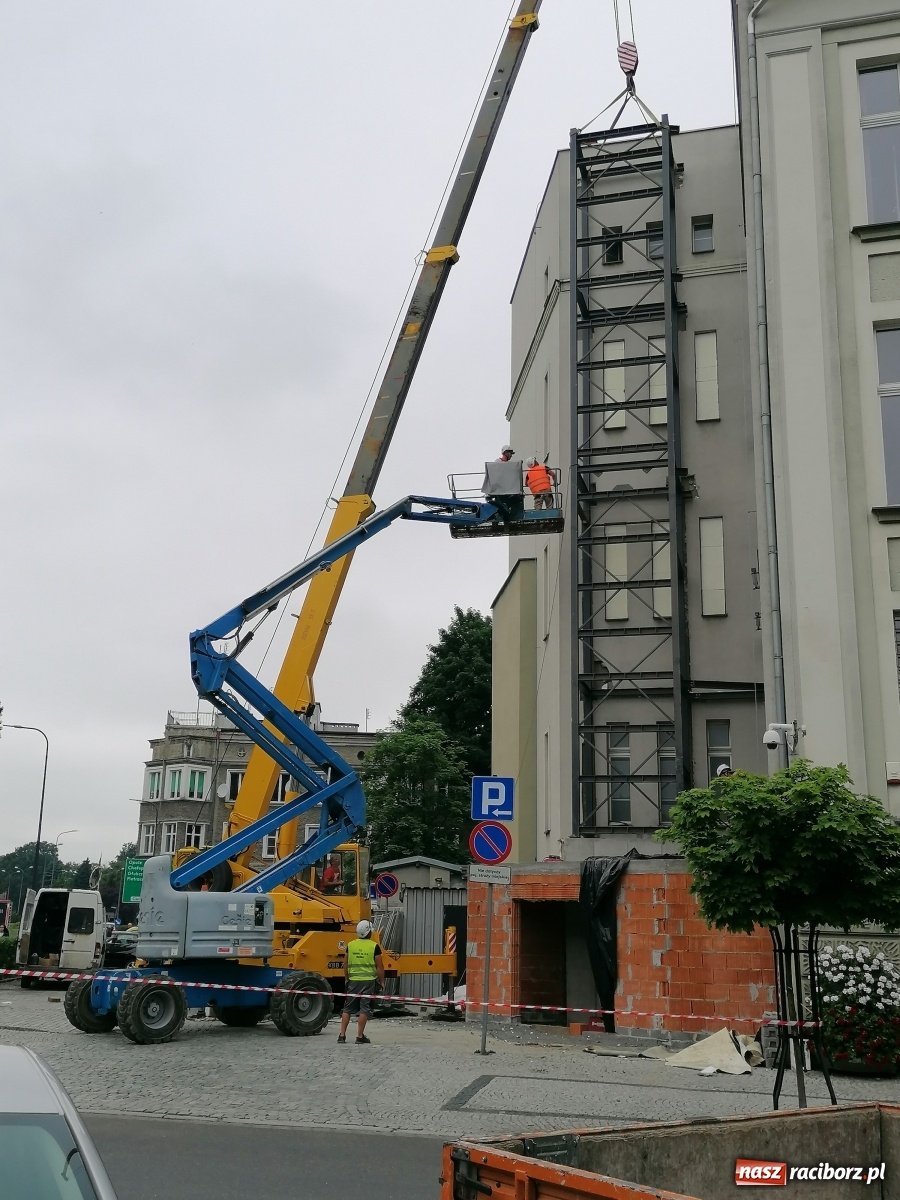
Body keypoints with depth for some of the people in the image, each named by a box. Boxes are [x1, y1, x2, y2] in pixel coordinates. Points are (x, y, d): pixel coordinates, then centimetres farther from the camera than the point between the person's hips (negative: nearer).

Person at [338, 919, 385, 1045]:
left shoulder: (351, 945, 4)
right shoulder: (374, 946, -6)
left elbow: (346, 966, 9)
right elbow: (379, 967, -6)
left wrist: (347, 979, 21)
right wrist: (382, 981, 4)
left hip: (353, 981, 3)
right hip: (369, 981, -3)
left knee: (348, 1008, 11)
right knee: (364, 1009, 1)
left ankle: (342, 1035, 10)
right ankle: (360, 1037, 1)